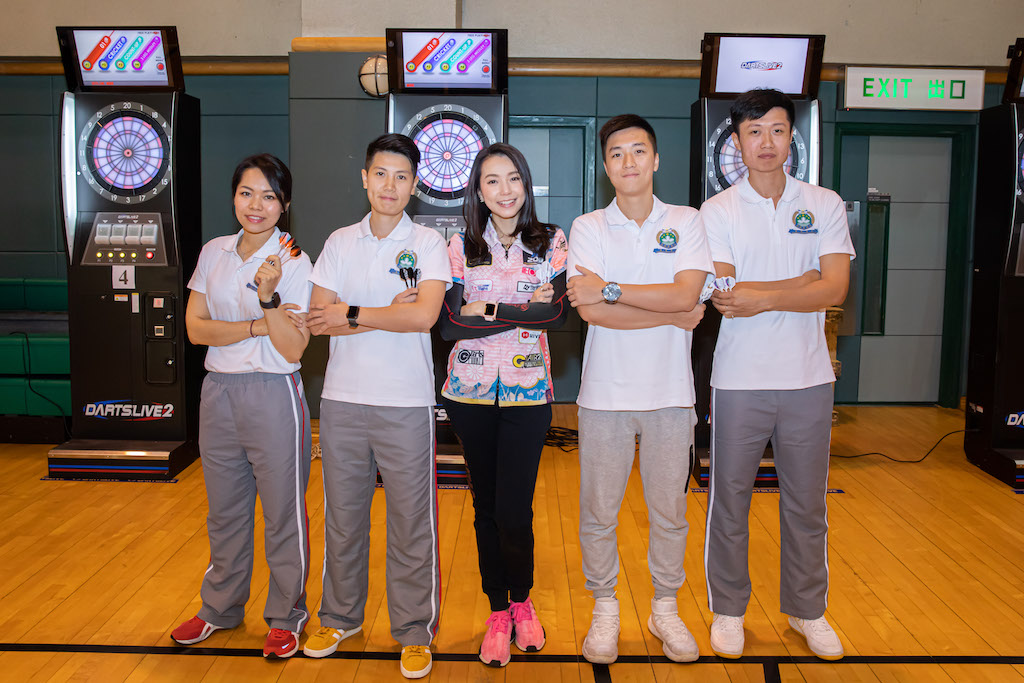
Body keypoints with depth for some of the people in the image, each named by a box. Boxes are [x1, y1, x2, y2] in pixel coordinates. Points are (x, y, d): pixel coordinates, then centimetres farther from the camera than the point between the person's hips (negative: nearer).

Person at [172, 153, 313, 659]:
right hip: (218, 391, 5)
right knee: (224, 510, 17)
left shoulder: (294, 263, -8)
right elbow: (195, 328, -2)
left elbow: (292, 349, -14)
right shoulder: (213, 253, 6)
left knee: (283, 513, 6)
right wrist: (257, 327, -14)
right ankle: (221, 607, 36)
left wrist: (268, 297, -28)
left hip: (273, 395, -4)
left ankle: (286, 615, 24)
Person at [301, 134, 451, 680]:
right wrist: (384, 316, -11)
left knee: (410, 520, 4)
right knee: (342, 515, 14)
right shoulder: (339, 242, 8)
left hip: (405, 403, -3)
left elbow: (425, 314, -16)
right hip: (342, 399, 3)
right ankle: (339, 618, 32)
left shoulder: (428, 244, -1)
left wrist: (352, 314, -10)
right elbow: (318, 319, -1)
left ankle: (415, 632, 19)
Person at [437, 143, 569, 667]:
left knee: (514, 510, -4)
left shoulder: (551, 243, 4)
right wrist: (525, 309, -12)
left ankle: (521, 601, 25)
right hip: (471, 391, 1)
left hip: (527, 392, -1)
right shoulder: (460, 247, 4)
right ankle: (498, 611, 28)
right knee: (486, 506, 10)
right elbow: (449, 323, -8)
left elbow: (558, 312, -11)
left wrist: (487, 311, -14)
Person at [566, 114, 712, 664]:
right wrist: (671, 313, -12)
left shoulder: (686, 222, 4)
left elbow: (686, 295, -12)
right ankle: (604, 611, 26)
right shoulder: (587, 228, 1)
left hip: (669, 393, 1)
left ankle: (665, 609, 29)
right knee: (598, 512, 8)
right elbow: (589, 311, -13)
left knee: (669, 511, 11)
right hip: (605, 392, 0)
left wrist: (610, 290, -14)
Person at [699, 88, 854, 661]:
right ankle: (728, 610, 26)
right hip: (740, 379, -1)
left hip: (808, 378, 2)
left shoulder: (825, 205, 5)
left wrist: (761, 297, -18)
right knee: (730, 501, 8)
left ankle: (808, 610, 31)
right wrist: (803, 282, -11)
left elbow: (835, 289, -7)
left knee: (807, 504, 12)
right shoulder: (718, 211, 0)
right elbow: (724, 298, -12)